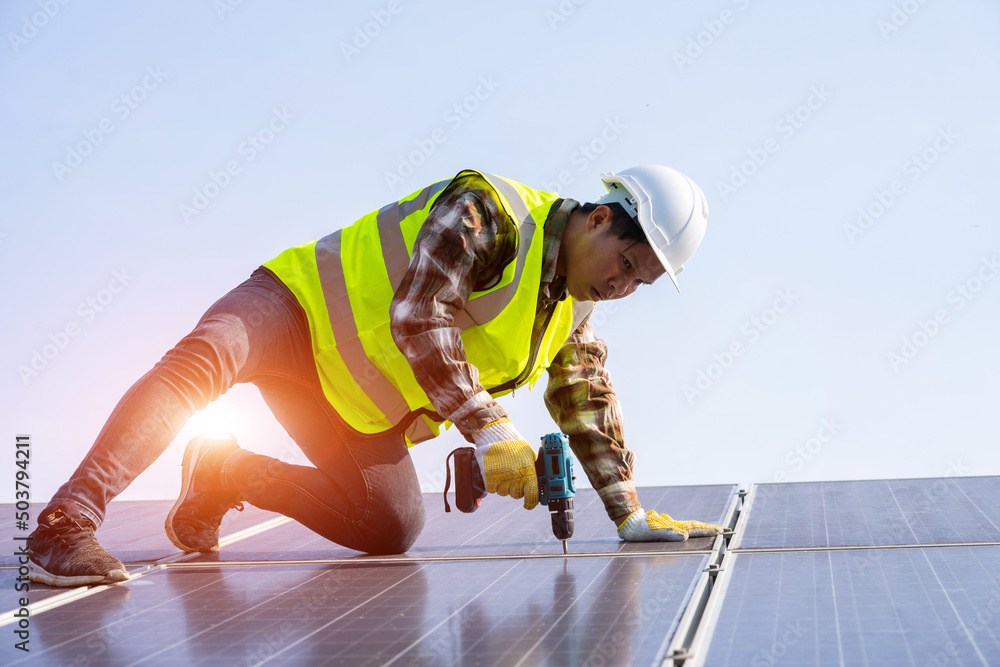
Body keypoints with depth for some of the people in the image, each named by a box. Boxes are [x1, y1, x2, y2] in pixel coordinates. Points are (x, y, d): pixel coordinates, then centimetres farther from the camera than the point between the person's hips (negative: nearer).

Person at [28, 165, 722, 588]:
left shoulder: (573, 308, 6)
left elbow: (590, 406, 13)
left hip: (363, 407, 8)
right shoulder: (492, 210, -21)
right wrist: (488, 428, -34)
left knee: (394, 528, -8)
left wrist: (632, 516, 10)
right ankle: (67, 522, -33)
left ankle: (224, 472, 6)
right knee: (205, 359, -37)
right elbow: (417, 316, -30)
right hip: (303, 305, -7)